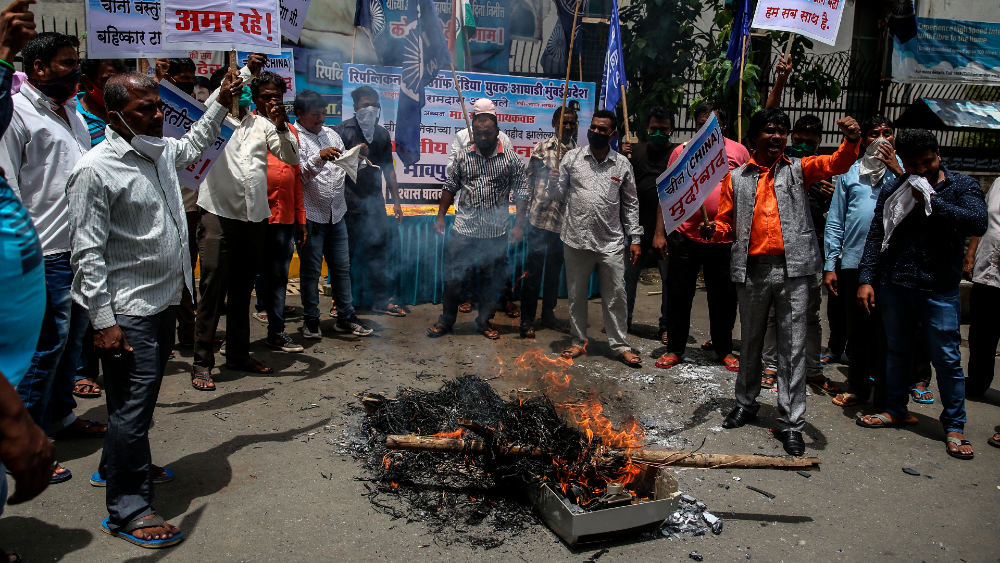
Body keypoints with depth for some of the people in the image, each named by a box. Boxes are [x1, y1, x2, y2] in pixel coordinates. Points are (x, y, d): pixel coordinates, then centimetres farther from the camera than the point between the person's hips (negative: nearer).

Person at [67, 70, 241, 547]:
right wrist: (103, 322, -20)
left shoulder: (160, 152, 9)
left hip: (163, 300, 9)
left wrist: (221, 103, 28)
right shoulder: (97, 170, -15)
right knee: (132, 403, -4)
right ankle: (128, 510, 8)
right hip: (128, 310, -9)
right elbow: (88, 253, -17)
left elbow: (194, 146, 35)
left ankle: (117, 466, 42)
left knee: (143, 395, 21)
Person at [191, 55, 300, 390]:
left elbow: (291, 158, 5)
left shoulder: (266, 126, 16)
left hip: (254, 215, 5)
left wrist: (282, 126, -11)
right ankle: (202, 362, 0)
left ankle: (238, 354, 23)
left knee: (243, 289, 12)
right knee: (213, 287, -7)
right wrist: (247, 71, -16)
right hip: (219, 211, -4)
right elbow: (212, 104, -15)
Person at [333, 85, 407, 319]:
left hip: (375, 203, 6)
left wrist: (396, 201, 16)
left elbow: (388, 168, 18)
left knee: (379, 253, 15)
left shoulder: (382, 133, 13)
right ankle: (343, 317, 2)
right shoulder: (342, 131, -4)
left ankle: (380, 300, 32)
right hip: (348, 205, -6)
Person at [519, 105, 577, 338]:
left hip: (563, 221, 4)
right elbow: (528, 181, 1)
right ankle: (527, 319, 9)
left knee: (554, 270, 14)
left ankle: (548, 314, 27)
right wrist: (523, 216, -2)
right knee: (533, 271, 1)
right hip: (540, 217, -4)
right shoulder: (542, 148, -1)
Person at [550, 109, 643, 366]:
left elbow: (630, 203, 10)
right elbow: (559, 192, 4)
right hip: (576, 241, 0)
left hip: (611, 244, 0)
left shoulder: (622, 164, 5)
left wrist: (635, 238, 6)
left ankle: (620, 345, 19)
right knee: (576, 295, 11)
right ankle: (579, 342, 26)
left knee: (615, 297, 5)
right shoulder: (572, 157, 3)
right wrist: (551, 174, -17)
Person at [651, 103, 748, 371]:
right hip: (685, 236, 0)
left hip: (725, 239, 0)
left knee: (724, 296, 10)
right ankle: (674, 348, 18)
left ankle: (724, 349, 25)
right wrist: (659, 232, -1)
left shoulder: (738, 151, 5)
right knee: (679, 293, 6)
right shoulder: (681, 151, 6)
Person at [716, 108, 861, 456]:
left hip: (792, 269, -1)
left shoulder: (798, 170, 9)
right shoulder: (736, 178, 11)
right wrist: (715, 230, -12)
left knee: (793, 348, -1)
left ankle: (790, 423, 7)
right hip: (752, 270, 2)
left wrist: (851, 141, -28)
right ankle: (746, 404, 33)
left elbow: (836, 164, -8)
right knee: (751, 342, 16)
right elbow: (725, 222, 11)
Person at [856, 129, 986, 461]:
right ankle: (896, 410, 31)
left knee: (947, 359, 2)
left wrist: (931, 200, -18)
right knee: (897, 352, 15)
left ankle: (954, 425, 17)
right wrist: (866, 278, -3)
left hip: (939, 289, -3)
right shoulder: (893, 191, 6)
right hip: (895, 284, 3)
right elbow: (876, 235, 5)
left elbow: (978, 223, -19)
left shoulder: (961, 186, -1)